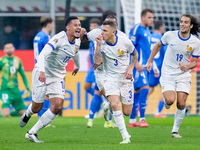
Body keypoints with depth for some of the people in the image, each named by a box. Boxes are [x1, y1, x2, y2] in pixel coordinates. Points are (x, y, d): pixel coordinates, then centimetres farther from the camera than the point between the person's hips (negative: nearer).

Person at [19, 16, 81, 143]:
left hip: (58, 77, 6)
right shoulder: (59, 38, -23)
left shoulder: (77, 42, 1)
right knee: (37, 108, 2)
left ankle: (32, 133, -2)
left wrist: (77, 66, 44)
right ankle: (27, 115, 42)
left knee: (57, 107, -11)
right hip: (42, 74, -6)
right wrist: (42, 71, -50)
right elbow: (43, 54, -34)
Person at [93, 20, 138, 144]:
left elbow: (135, 54, 9)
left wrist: (131, 68, -5)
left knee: (127, 112, 2)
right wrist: (98, 45, -27)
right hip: (110, 77, 0)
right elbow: (97, 62, -22)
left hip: (125, 78, 0)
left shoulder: (125, 41, -10)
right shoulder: (102, 43, -11)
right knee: (114, 105, -24)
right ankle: (125, 136, -17)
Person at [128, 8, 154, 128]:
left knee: (137, 91, 9)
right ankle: (142, 119, -15)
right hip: (138, 65, -9)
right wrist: (136, 63, -21)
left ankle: (132, 120, 12)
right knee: (144, 88, -16)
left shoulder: (147, 31, 19)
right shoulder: (136, 29, -8)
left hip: (144, 66, 9)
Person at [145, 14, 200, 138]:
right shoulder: (170, 35, -6)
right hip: (168, 74, -1)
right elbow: (158, 45, 13)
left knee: (181, 104, -9)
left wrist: (187, 66, -20)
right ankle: (166, 102, 18)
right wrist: (150, 61, 11)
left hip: (184, 75, 1)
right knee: (170, 100, -21)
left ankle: (175, 130, 9)